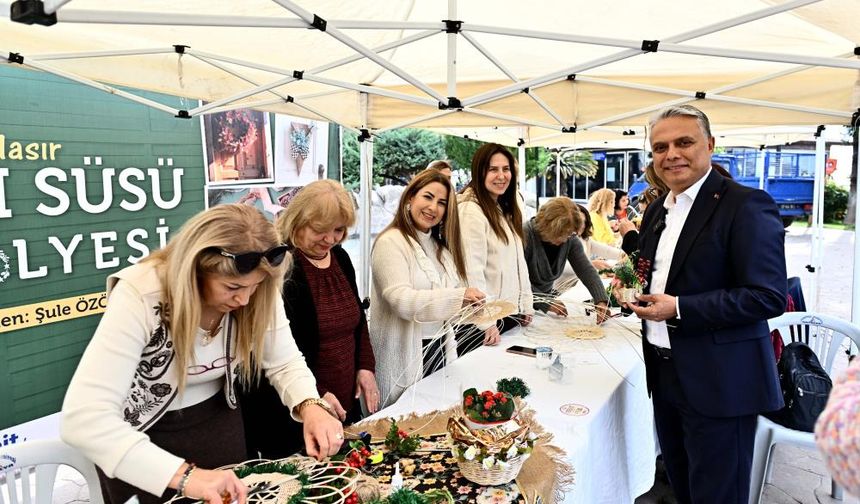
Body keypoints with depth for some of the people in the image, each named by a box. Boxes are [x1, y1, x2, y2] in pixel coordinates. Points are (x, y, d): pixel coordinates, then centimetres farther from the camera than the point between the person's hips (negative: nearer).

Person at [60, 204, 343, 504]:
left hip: (216, 423, 4)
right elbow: (83, 417, -38)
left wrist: (310, 407, -30)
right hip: (144, 436, -3)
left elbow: (285, 363, -9)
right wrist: (183, 475, -46)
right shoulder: (140, 296, -33)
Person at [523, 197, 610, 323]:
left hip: (547, 295, 4)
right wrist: (545, 303, -31)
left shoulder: (570, 239, -6)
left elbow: (586, 271, -12)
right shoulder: (525, 235, -22)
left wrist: (601, 301, -26)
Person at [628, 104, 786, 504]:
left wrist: (679, 308, -23)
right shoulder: (657, 210, 10)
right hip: (666, 374, 8)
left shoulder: (746, 206, -15)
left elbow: (769, 296, -21)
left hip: (720, 383, -7)